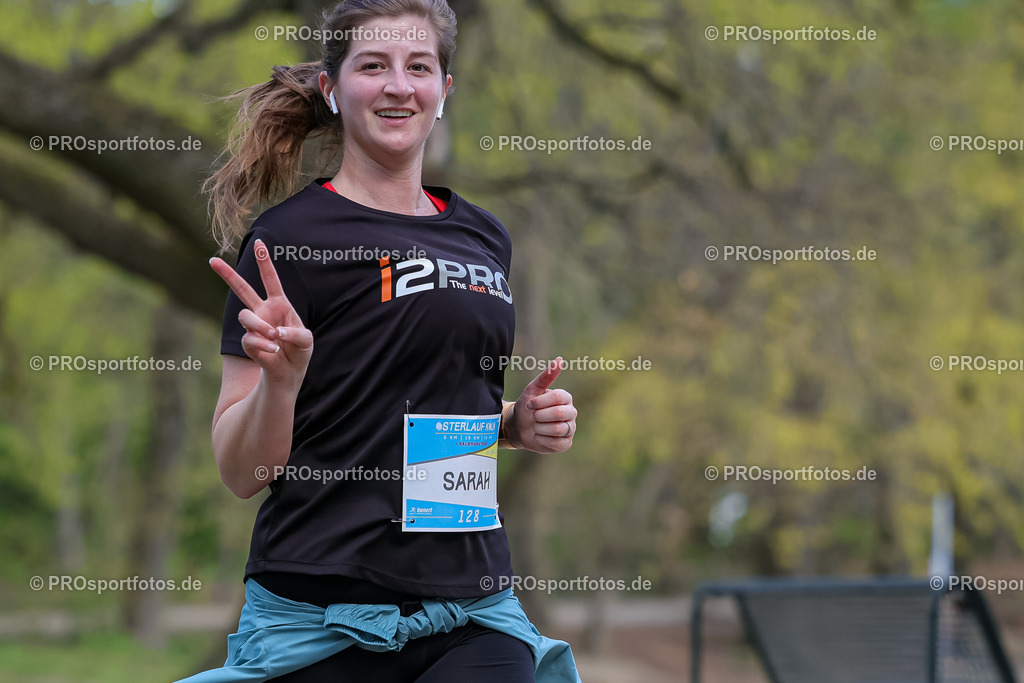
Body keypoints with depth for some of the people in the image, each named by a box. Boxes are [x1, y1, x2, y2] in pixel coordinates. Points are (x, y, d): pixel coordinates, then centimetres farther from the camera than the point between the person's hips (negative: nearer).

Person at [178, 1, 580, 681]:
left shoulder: (484, 237, 13)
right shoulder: (288, 236, -6)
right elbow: (242, 473, -8)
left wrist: (518, 423, 6)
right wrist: (279, 377, -27)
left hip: (476, 611, 5)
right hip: (326, 619, -5)